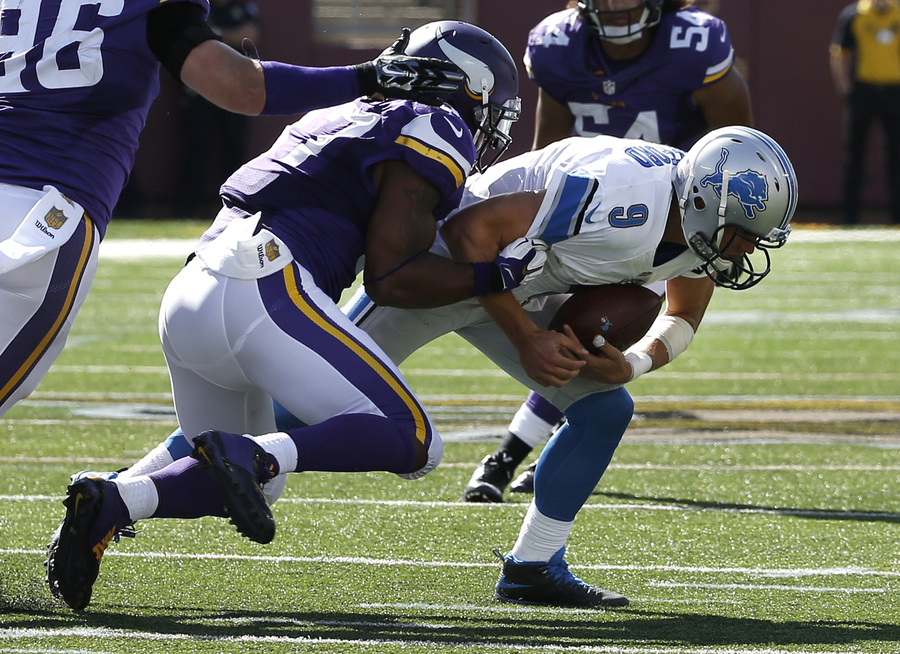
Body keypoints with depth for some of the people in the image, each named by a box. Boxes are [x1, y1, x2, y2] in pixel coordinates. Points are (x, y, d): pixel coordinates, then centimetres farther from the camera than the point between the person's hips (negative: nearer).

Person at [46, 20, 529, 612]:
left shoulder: (347, 119, 30)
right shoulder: (436, 136, 4)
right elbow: (391, 278, -4)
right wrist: (498, 275, 4)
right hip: (264, 292, -9)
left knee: (246, 487, 21)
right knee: (412, 443, -9)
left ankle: (111, 502, -3)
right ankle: (250, 454, -26)